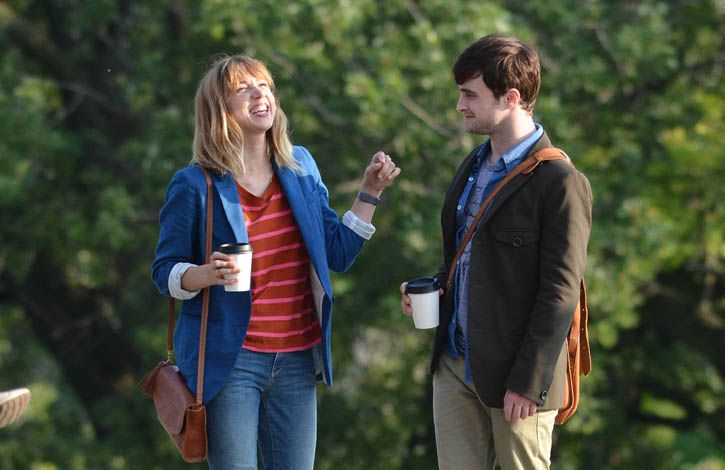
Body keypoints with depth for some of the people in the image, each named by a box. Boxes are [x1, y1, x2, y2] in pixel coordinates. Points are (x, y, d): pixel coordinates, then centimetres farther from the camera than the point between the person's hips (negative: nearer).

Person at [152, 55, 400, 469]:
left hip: (297, 360, 5)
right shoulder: (195, 186, -6)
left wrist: (371, 192, 4)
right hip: (230, 361, -5)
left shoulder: (300, 167, 8)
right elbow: (165, 272, -3)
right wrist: (207, 274, -24)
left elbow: (338, 253, 12)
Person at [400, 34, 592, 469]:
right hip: (455, 367, 8)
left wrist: (528, 383, -18)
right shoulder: (474, 167, 12)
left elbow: (560, 296, -16)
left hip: (516, 377, -7)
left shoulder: (560, 183, -15)